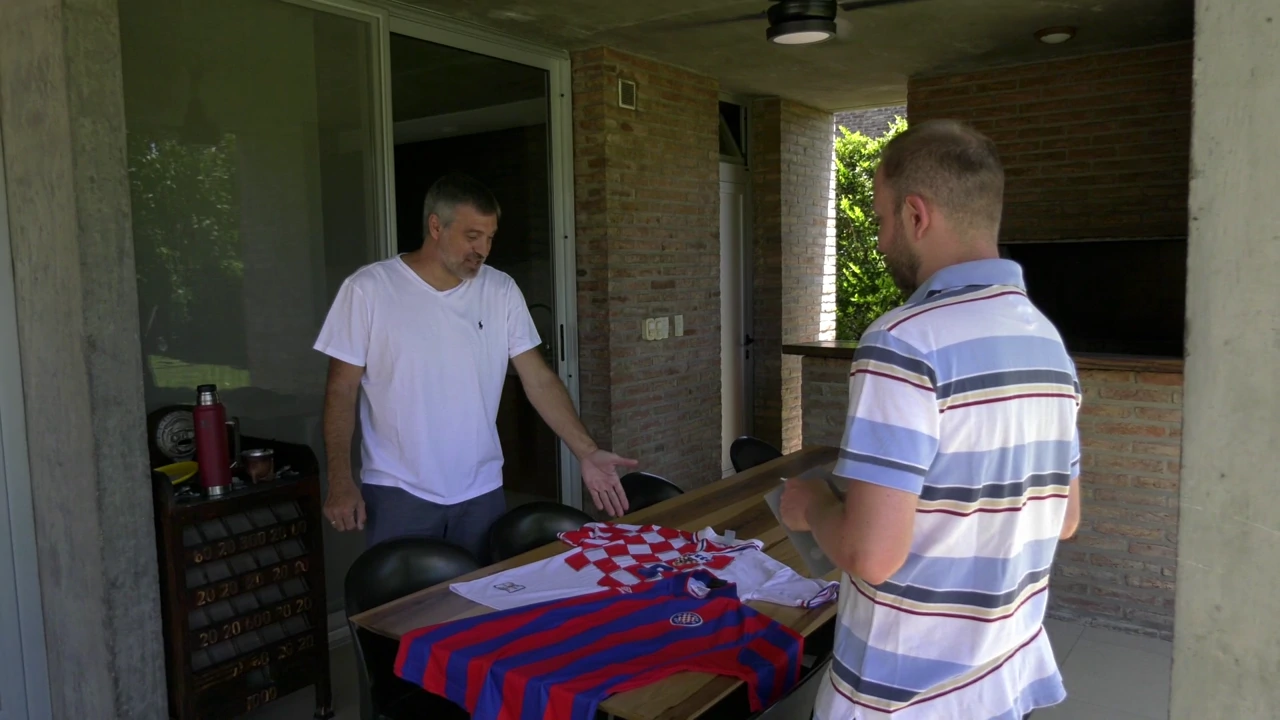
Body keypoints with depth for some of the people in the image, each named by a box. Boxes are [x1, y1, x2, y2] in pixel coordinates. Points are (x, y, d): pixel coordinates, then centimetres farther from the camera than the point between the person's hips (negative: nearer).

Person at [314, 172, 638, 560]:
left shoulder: (501, 291, -1)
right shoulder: (368, 289, -9)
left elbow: (539, 380, -3)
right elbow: (342, 390, -4)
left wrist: (587, 453, -12)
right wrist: (340, 480, -10)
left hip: (481, 491, 3)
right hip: (398, 494, -2)